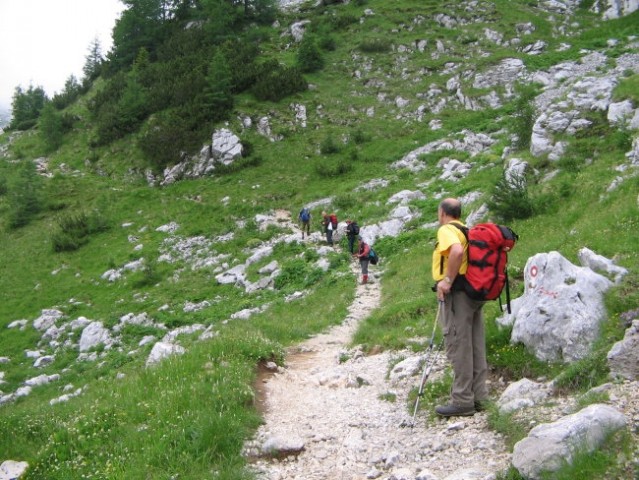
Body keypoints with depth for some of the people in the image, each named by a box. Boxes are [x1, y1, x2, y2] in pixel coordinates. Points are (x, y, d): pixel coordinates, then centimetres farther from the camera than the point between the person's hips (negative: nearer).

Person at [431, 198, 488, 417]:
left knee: (458, 346, -5)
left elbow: (457, 251, -29)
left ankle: (462, 401, -2)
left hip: (456, 292, -9)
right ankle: (478, 396, 18)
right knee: (475, 346, 11)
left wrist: (447, 280, -22)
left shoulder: (446, 230, -9)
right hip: (473, 291, 9)